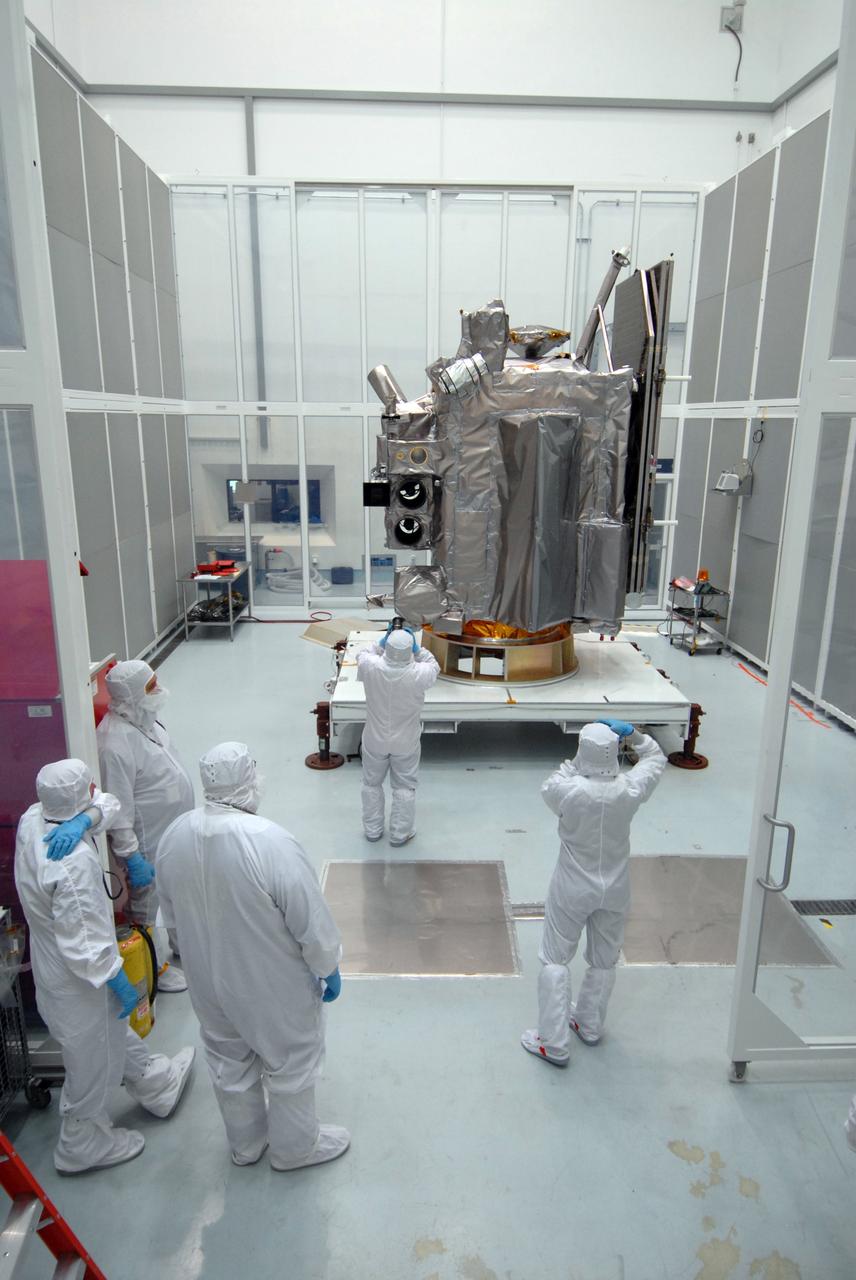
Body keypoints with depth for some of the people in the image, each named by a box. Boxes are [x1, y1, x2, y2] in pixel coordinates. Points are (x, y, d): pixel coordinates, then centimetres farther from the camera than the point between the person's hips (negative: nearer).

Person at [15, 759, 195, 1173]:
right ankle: (83, 1146, 41)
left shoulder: (33, 819, -13)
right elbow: (82, 941, -32)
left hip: (51, 962, 9)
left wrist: (85, 818, -29)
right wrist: (119, 981, -17)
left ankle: (157, 1083, 54)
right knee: (92, 1062, 17)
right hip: (78, 979, -9)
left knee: (114, 1033, 30)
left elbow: (109, 804, -7)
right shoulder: (74, 862, -38)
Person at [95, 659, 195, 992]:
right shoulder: (116, 743, -30)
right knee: (145, 907, 14)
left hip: (174, 832, 9)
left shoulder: (144, 719, -2)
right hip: (148, 843, -9)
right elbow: (117, 809, -26)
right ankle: (155, 966, 34)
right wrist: (132, 858, -21)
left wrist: (186, 821, 19)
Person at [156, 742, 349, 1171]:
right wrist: (328, 969, -6)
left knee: (229, 1061, 28)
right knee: (290, 1063, 21)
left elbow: (170, 913, 2)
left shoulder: (174, 835, -14)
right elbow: (311, 922, -24)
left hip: (207, 980, 6)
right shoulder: (270, 842, -34)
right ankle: (295, 1147, 43)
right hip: (271, 984, -5)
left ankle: (245, 1143, 50)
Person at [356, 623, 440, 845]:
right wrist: (416, 648, -6)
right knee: (404, 788, 18)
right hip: (405, 743, -1)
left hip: (375, 740, 2)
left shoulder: (371, 667, -26)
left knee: (372, 784, 23)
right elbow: (433, 667, -5)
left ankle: (372, 830, 38)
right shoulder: (418, 674, -29)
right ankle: (400, 834, 31)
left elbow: (362, 655, 0)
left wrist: (382, 641, 1)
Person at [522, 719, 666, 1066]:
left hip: (573, 891, -3)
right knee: (604, 961, 23)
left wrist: (577, 762, -7)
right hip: (614, 890, 3)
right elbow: (655, 758, 0)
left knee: (555, 960, 13)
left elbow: (549, 787, -3)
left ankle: (554, 1044, 17)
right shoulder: (630, 790, -19)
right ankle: (589, 1026, 42)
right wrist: (632, 733, -11)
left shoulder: (569, 791, -27)